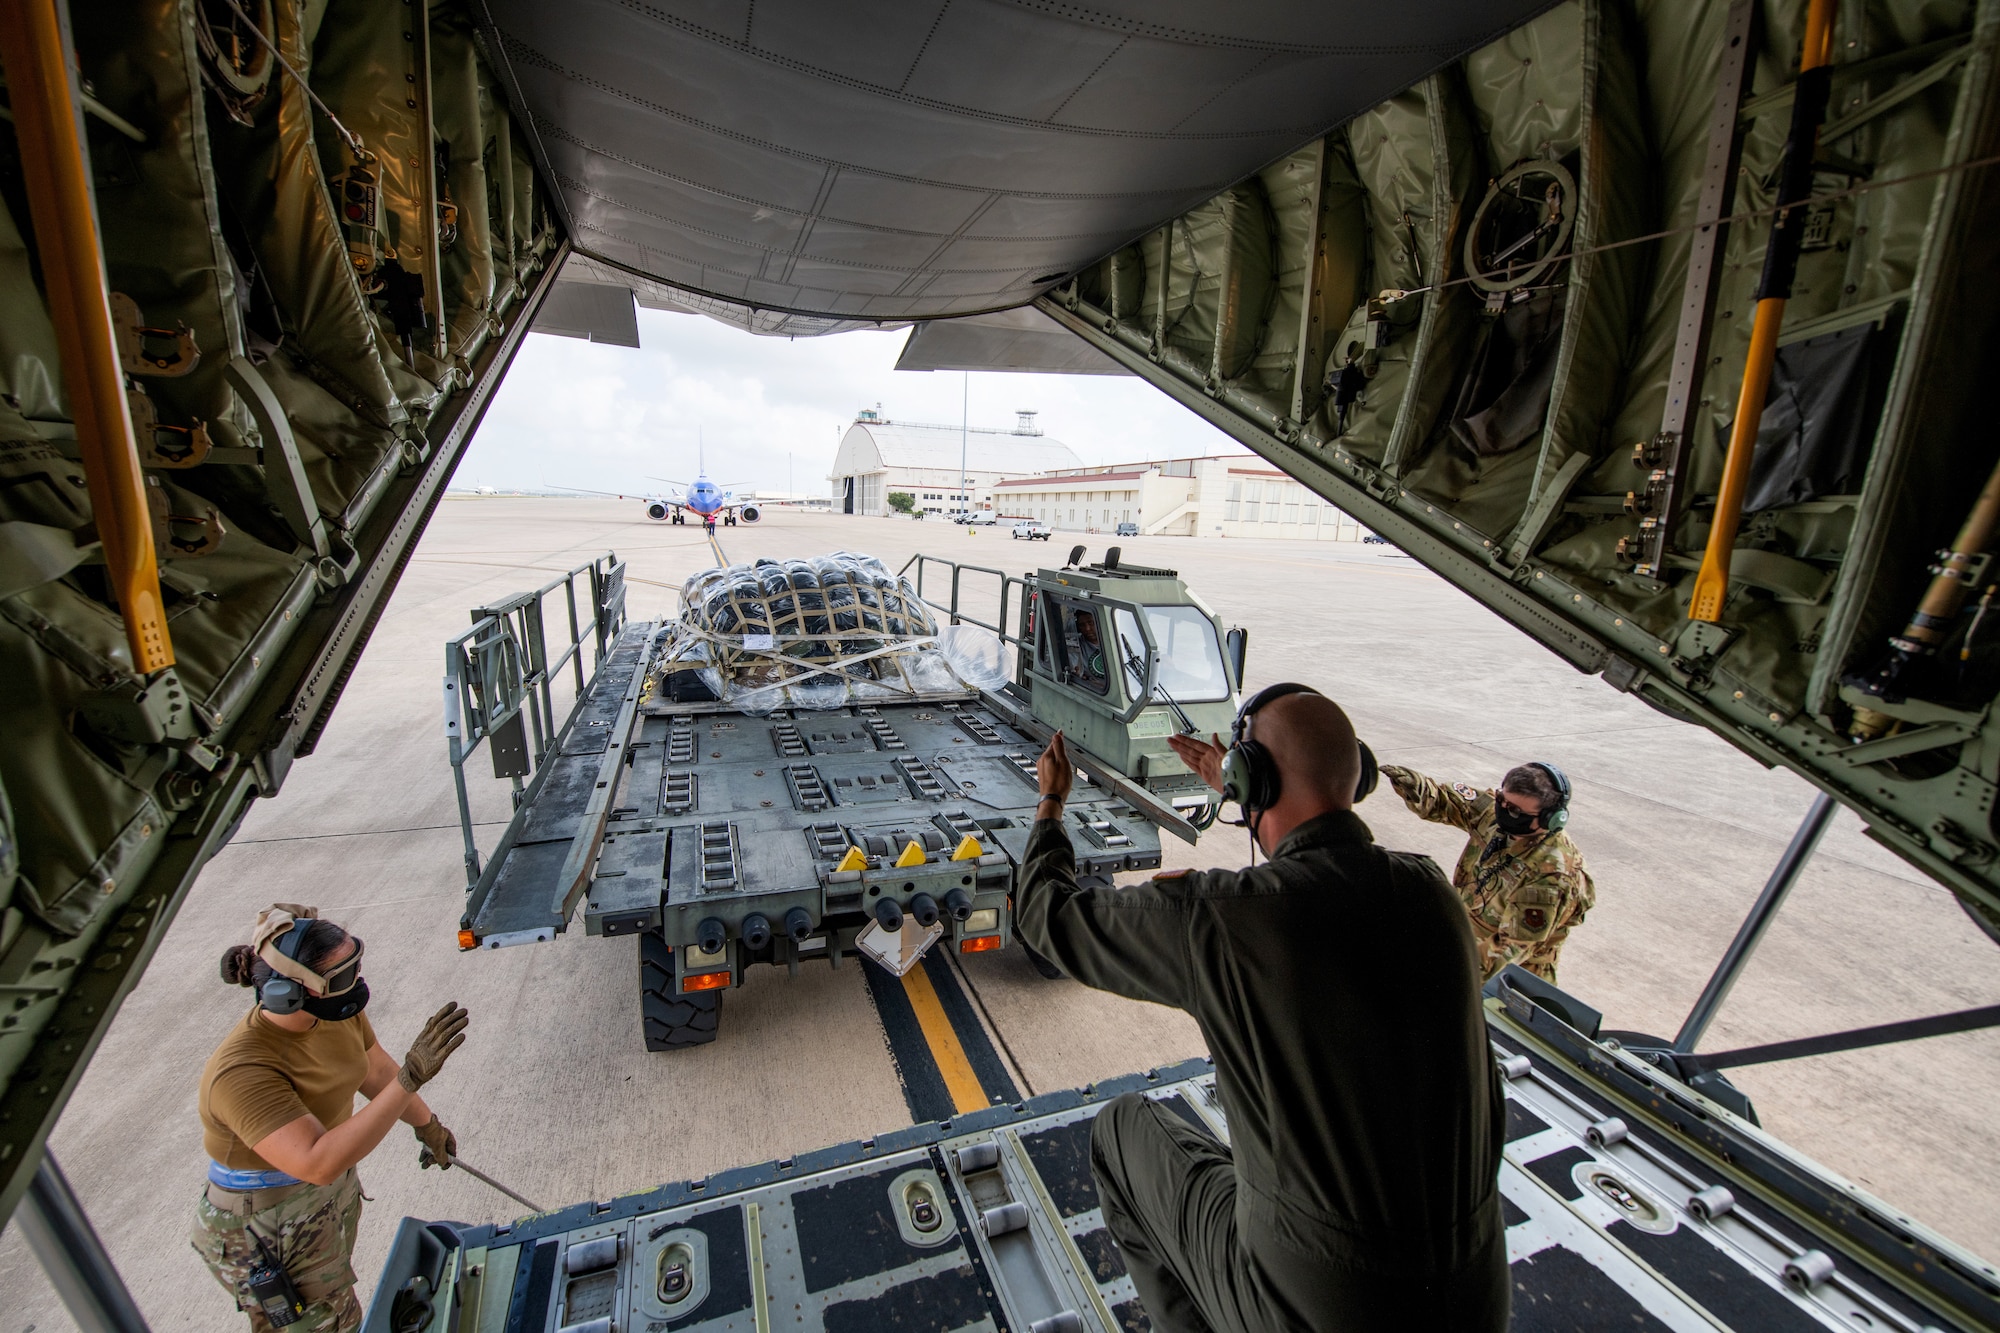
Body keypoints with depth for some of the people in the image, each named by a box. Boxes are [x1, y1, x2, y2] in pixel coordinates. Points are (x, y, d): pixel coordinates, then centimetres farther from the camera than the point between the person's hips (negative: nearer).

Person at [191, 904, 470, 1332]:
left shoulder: (335, 1010, -15)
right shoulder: (242, 1072, -35)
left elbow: (377, 1073, 2)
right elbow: (318, 1164, -41)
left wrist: (428, 1127, 13)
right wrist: (411, 1078, -47)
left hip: (336, 1193, 7)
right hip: (270, 1229, -7)